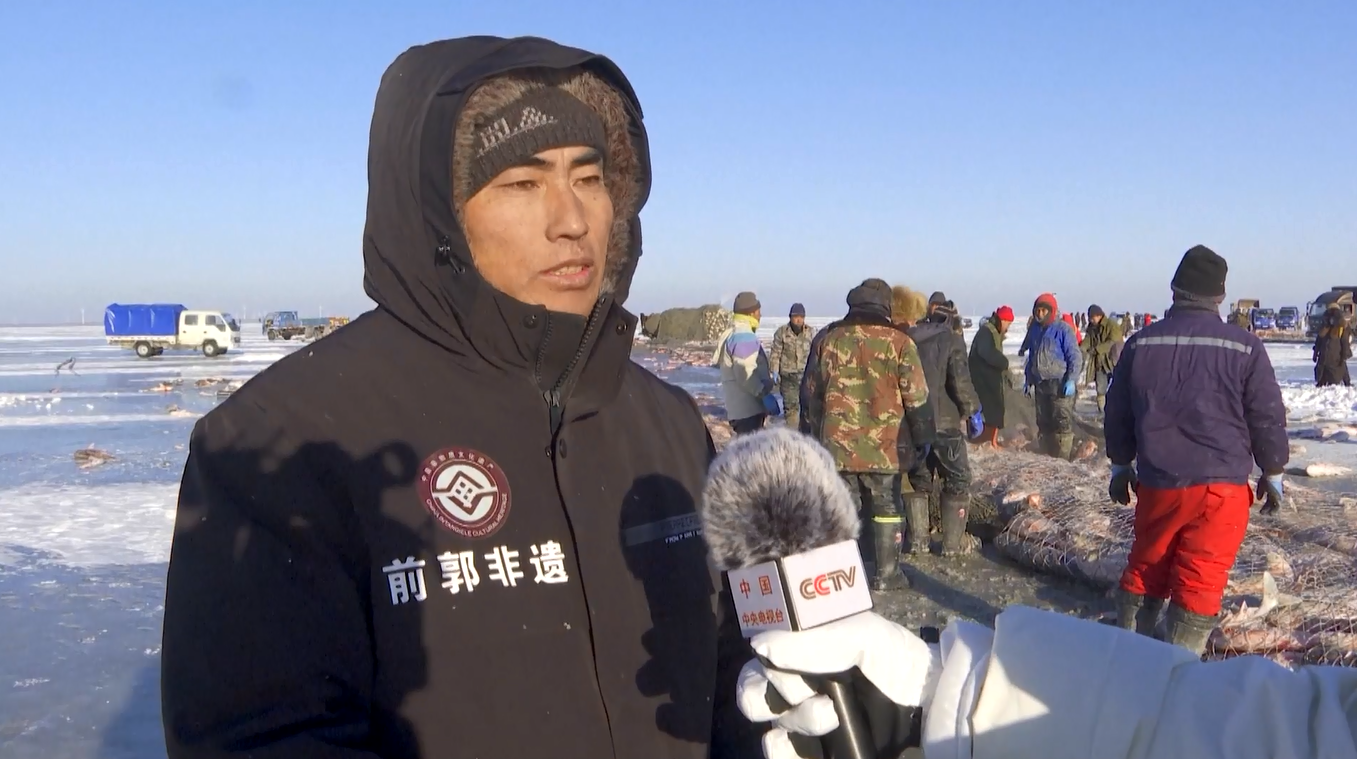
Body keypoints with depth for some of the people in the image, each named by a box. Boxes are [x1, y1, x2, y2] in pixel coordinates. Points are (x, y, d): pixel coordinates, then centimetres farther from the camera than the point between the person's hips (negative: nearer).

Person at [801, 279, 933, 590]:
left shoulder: (827, 339, 2)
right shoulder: (898, 342, -6)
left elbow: (810, 393, 7)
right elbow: (917, 398, -4)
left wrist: (810, 436, 17)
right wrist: (923, 438, 8)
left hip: (837, 445, 2)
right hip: (885, 446, -2)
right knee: (886, 509, 11)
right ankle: (885, 574, 15)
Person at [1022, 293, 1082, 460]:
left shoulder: (1063, 329, -8)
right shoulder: (1035, 329, 12)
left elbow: (1075, 357, -9)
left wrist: (1071, 380, -16)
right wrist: (1029, 380, 19)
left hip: (1060, 384, -7)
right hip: (1040, 384, 7)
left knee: (1063, 422, -6)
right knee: (1043, 422, 11)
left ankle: (1063, 458, -3)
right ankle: (1046, 456, 19)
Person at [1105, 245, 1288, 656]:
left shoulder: (1141, 343, 0)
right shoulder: (1244, 347, -8)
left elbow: (1117, 411, 9)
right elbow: (1268, 417, -2)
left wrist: (1120, 465, 21)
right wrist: (1273, 473, 12)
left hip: (1158, 483, 3)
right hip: (1222, 485, -3)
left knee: (1146, 567, 17)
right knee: (1199, 581, 2)